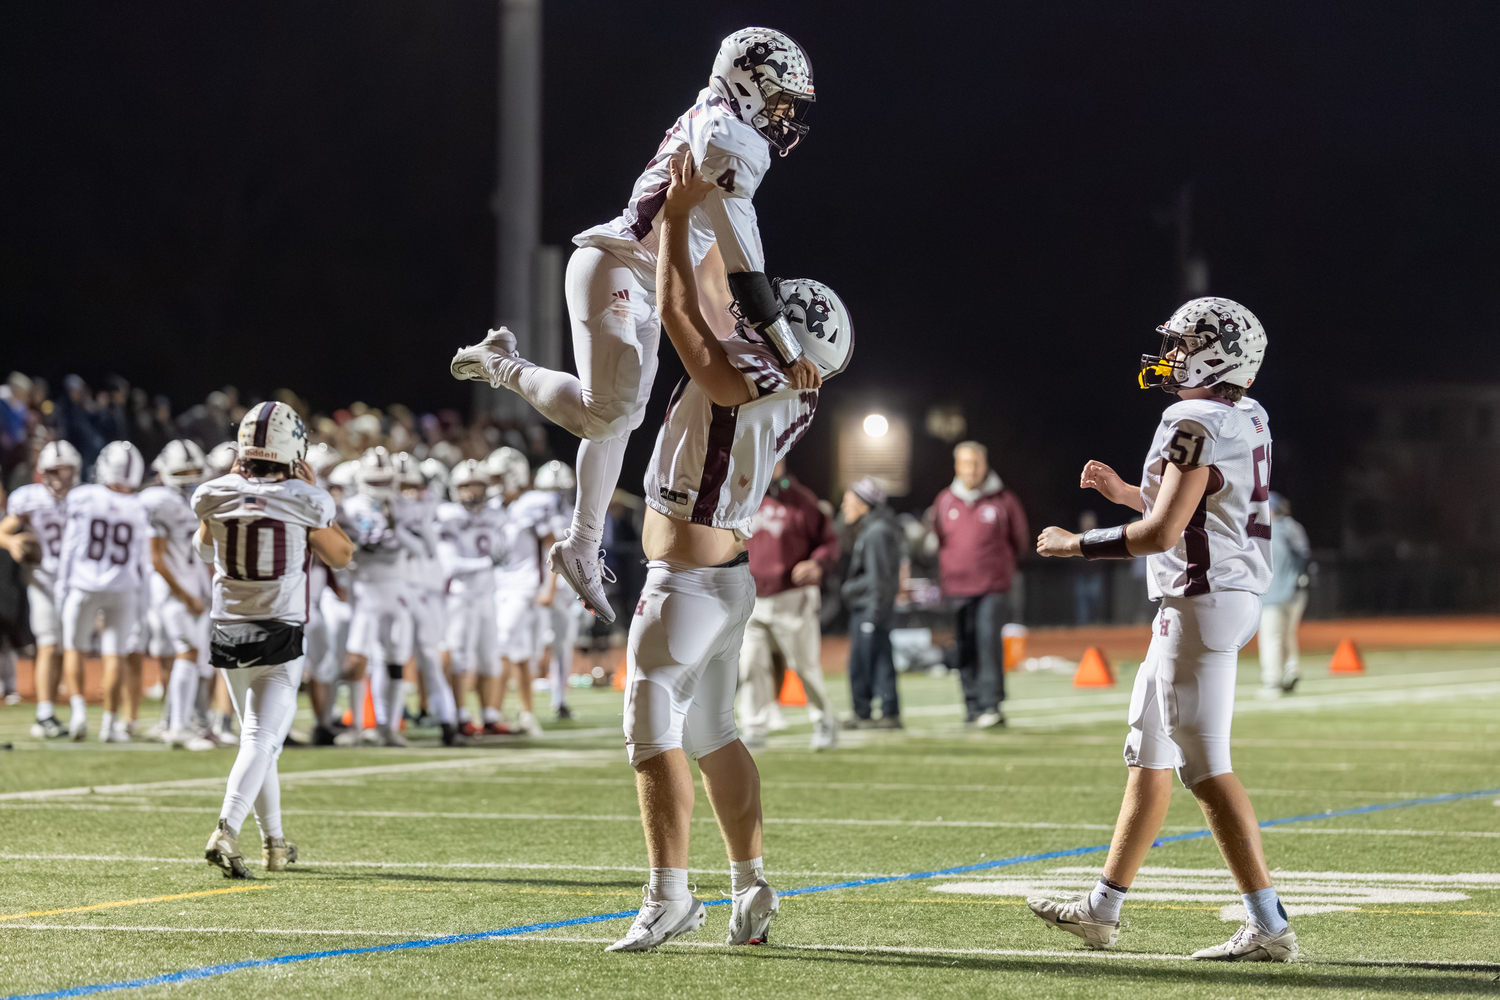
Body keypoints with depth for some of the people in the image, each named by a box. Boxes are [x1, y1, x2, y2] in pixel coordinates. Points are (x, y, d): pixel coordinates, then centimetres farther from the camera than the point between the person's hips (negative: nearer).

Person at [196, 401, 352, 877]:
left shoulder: (216, 495, -3)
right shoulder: (304, 501, -11)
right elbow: (340, 555, 8)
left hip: (228, 630, 4)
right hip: (280, 635, -4)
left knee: (260, 737, 17)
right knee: (262, 739, -6)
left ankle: (274, 842, 25)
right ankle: (226, 830, -25)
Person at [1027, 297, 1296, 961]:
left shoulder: (1198, 426, -17)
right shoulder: (1246, 421, 12)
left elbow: (1162, 533, -21)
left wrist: (1078, 544, -9)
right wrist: (1126, 493, 23)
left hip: (1203, 602, -10)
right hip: (1227, 593, 10)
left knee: (1206, 766, -8)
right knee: (1149, 756, 16)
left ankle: (1268, 926, -9)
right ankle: (1102, 910, 24)